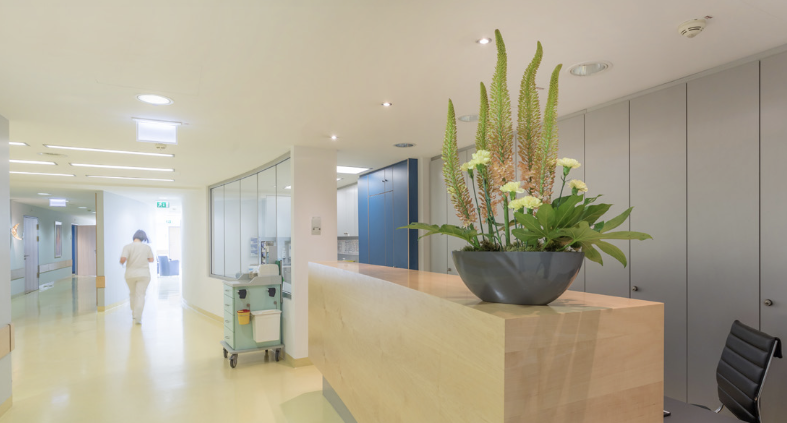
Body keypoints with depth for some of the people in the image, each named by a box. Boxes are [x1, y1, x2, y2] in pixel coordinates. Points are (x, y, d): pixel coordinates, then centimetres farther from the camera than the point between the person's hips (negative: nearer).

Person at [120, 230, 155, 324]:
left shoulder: (127, 247, -7)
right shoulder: (147, 247, -4)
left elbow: (123, 259, -20)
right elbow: (151, 260, 3)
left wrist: (121, 262, 2)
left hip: (130, 275, 1)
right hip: (144, 274, -1)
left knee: (133, 294, 20)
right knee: (140, 295, -2)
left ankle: (135, 314, 32)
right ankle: (138, 318, -12)